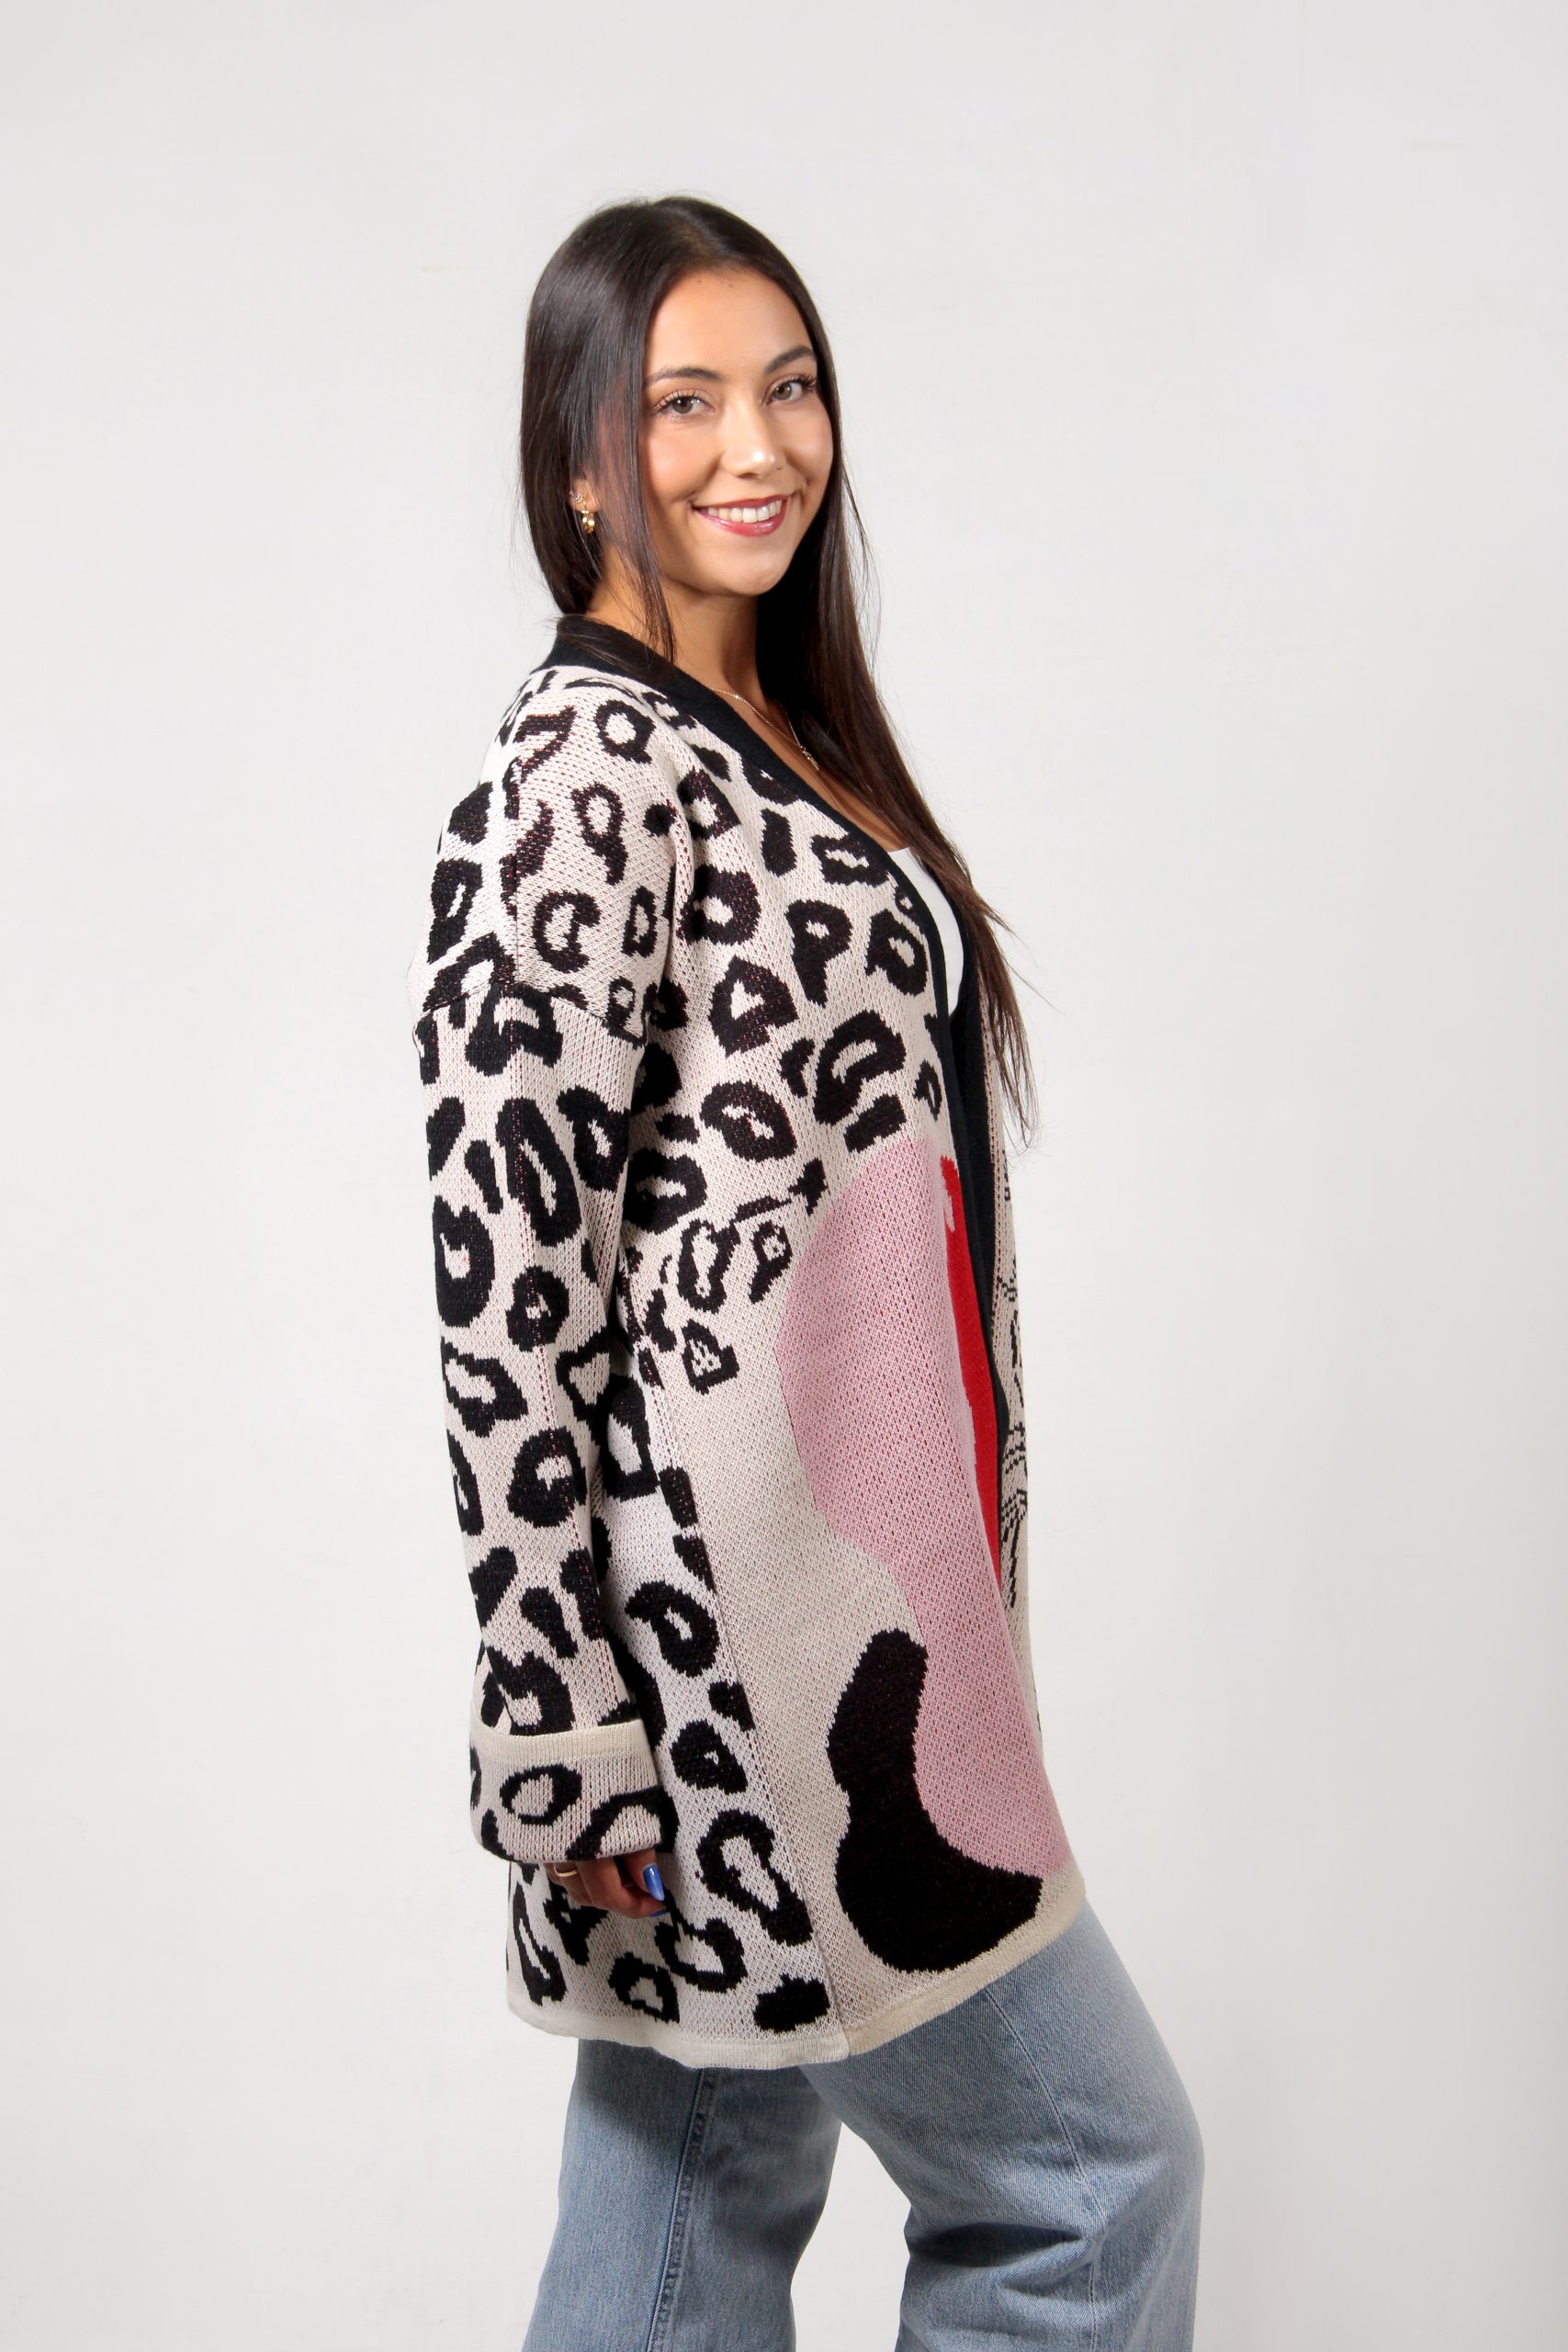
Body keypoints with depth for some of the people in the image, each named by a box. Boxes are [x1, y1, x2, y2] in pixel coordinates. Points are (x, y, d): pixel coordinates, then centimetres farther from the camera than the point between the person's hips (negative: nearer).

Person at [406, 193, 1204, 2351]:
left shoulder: (787, 741, 13)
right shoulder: (575, 780, -16)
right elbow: (506, 1280, -19)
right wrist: (564, 1735, -18)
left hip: (850, 1595, 9)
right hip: (724, 1629, -9)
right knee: (1091, 2169, 4)